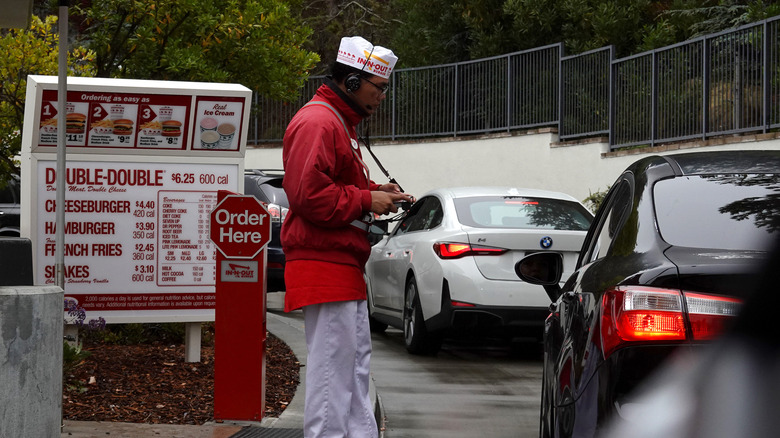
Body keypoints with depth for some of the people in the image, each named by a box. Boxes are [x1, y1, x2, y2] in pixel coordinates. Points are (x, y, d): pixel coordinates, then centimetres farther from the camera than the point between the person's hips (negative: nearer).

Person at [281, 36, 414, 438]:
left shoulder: (339, 123, 22)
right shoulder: (316, 122, -14)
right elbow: (308, 194, -23)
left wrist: (375, 191, 11)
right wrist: (367, 200, -16)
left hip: (344, 268, 11)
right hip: (323, 266, -11)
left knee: (356, 361, 14)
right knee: (332, 365, -10)